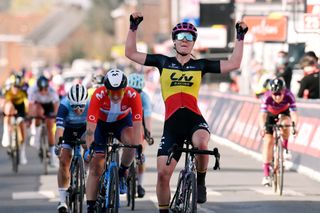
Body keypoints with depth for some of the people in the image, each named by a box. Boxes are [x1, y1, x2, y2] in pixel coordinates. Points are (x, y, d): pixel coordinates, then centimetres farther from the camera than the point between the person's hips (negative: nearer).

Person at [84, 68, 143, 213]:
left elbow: (137, 125, -33)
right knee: (95, 167, -8)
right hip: (101, 123, 0)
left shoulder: (133, 96, -33)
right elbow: (90, 126, -37)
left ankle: (122, 173, -8)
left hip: (122, 121, 1)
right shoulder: (98, 96, -35)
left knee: (131, 141, -34)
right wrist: (89, 149, -44)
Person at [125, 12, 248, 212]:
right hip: (172, 123, 1)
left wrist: (240, 37, 2)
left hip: (195, 120, -1)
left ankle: (200, 181, -10)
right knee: (163, 173, -6)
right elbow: (131, 53, 10)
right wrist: (134, 27, 2)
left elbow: (233, 64, 6)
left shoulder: (200, 65, 10)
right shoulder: (164, 62, 11)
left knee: (201, 143, -37)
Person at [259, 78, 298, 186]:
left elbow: (294, 113, -41)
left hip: (284, 113, 0)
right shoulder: (267, 97, -35)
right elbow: (262, 114, -43)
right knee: (268, 142, -11)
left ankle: (285, 148, -6)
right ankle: (266, 174, -8)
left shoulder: (289, 96, -34)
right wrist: (262, 127, -61)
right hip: (271, 115, 0)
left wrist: (294, 125, -59)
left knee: (285, 124, -35)